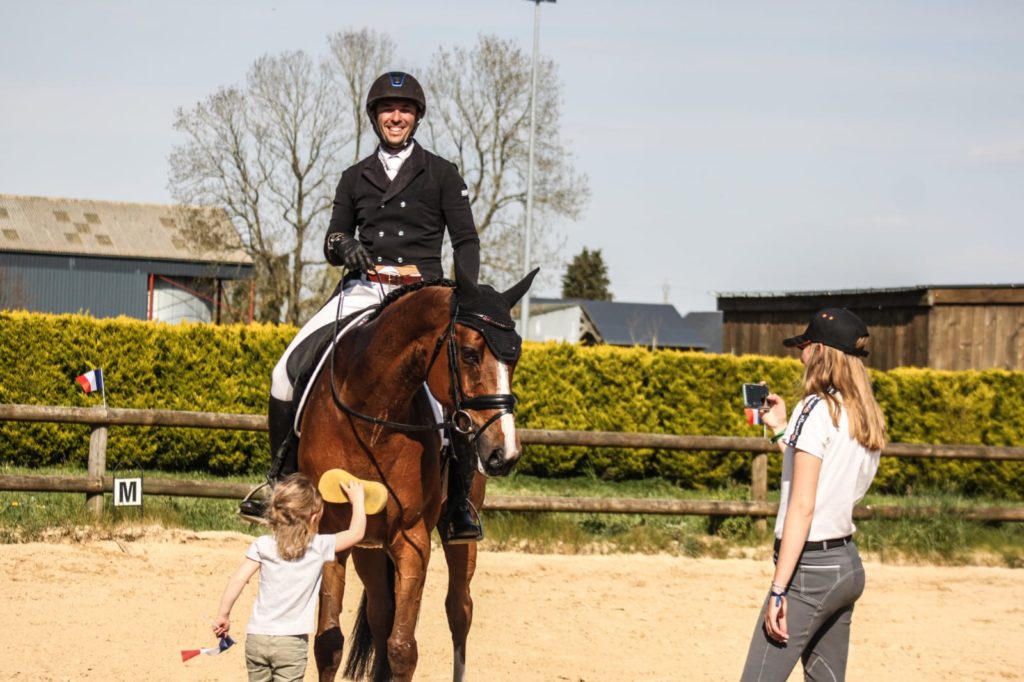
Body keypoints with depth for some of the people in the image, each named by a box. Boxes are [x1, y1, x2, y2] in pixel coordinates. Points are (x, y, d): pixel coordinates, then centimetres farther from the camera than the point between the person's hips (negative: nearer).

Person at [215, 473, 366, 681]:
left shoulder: (263, 545, -2)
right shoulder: (319, 547, -5)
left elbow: (238, 580, -6)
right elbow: (356, 533, 6)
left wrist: (223, 615, 3)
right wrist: (357, 499, 20)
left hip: (256, 638, 3)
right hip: (292, 643, -3)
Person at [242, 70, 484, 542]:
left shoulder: (441, 175, 8)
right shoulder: (356, 179, 16)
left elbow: (466, 242, 6)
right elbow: (332, 244, 16)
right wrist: (342, 246, -9)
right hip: (364, 290, 3)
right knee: (290, 368, -13)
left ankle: (460, 503, -14)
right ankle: (281, 479, 0)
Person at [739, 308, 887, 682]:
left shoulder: (817, 409, -12)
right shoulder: (867, 417, 11)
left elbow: (802, 506, -17)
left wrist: (778, 590, -18)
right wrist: (781, 430, 26)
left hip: (810, 565, -9)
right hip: (848, 566, 9)